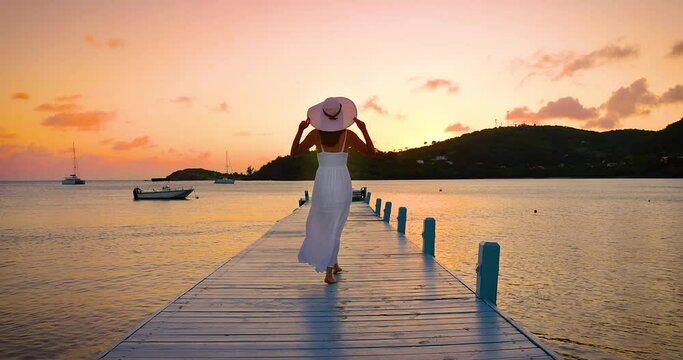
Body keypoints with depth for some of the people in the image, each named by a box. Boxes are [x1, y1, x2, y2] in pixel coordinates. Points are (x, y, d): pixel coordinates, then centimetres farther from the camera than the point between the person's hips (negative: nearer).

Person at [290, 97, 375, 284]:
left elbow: (294, 152, 6)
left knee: (321, 222, 23)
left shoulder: (315, 134, -2)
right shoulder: (349, 135, -3)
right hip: (342, 184, -1)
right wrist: (364, 129, 7)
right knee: (335, 228, 6)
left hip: (322, 184, 1)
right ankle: (328, 272, 0)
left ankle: (333, 263, 26)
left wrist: (300, 130, 9)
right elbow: (371, 151, 7)